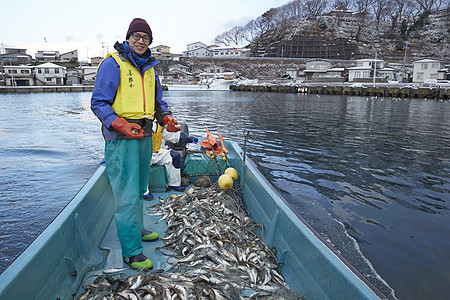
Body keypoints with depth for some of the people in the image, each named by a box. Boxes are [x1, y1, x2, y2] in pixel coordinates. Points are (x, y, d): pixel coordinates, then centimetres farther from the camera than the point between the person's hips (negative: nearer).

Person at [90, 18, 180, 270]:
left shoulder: (150, 68, 15)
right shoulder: (113, 64, -6)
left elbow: (159, 102, 21)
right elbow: (98, 102, -10)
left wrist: (167, 118, 1)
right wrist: (121, 125, -24)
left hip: (144, 136, 8)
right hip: (121, 139, -7)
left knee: (140, 189, 18)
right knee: (127, 194, -6)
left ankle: (136, 229, 36)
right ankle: (131, 251, 3)